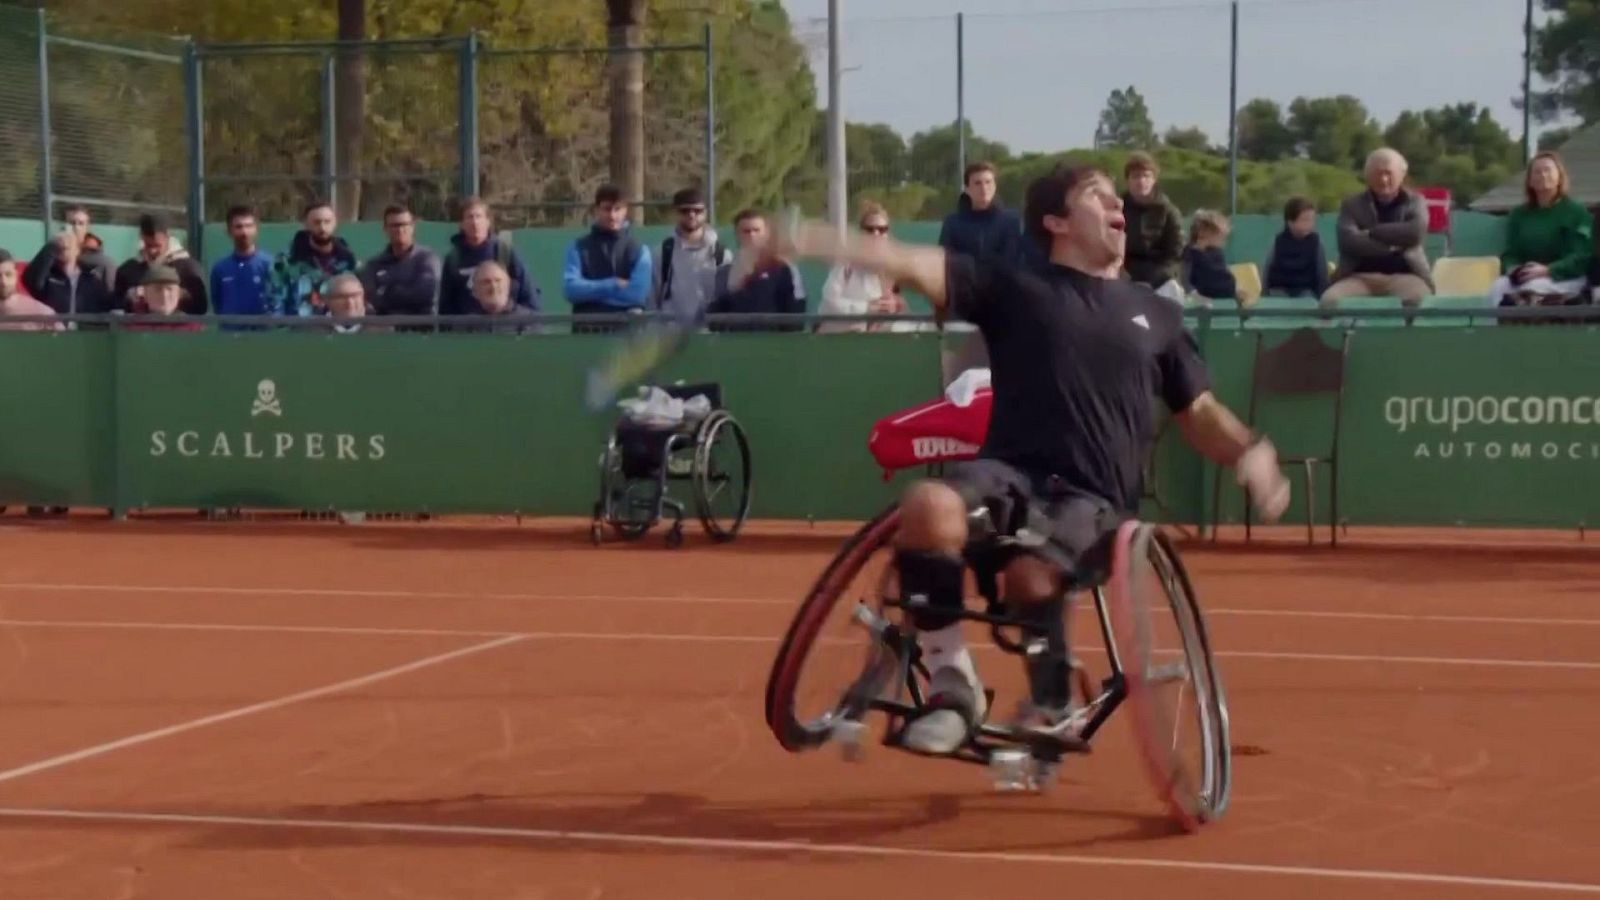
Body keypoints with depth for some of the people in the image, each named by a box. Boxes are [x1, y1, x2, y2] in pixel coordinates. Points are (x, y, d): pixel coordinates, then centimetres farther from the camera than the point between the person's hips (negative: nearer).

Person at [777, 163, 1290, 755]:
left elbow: (1199, 414, 23)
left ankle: (1051, 708, -1)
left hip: (1094, 495, 0)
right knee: (926, 508, -34)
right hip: (1011, 470, 0)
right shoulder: (1015, 285, 10)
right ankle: (952, 684, -16)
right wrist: (819, 243, -17)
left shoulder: (1156, 314, 19)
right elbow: (916, 265, -2)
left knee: (1032, 574, -33)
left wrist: (1252, 454, 2)